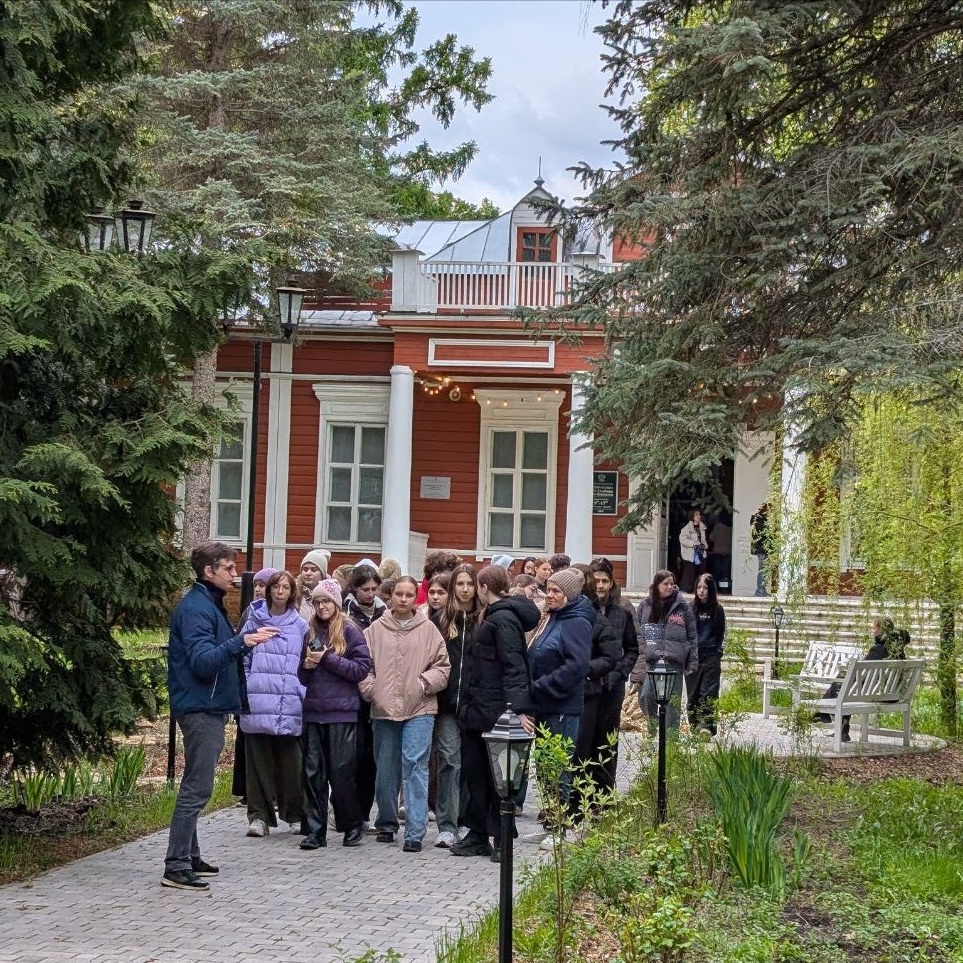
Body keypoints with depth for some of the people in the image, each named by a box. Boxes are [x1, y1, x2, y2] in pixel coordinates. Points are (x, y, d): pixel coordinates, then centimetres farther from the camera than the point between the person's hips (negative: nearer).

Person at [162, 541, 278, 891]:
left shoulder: (209, 605, 16)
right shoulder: (195, 608, -16)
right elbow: (202, 661, -28)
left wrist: (244, 641, 14)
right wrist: (241, 642, -38)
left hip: (208, 708, 11)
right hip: (200, 708, -11)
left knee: (196, 786, 15)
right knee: (197, 787, -11)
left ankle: (188, 857, 22)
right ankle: (176, 867, -10)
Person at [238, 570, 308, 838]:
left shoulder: (300, 626, 9)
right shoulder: (254, 622, 6)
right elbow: (243, 660, 7)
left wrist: (304, 695, 2)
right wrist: (243, 694, -1)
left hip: (289, 706, 0)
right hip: (257, 705, 0)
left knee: (289, 761, 2)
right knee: (259, 760, 2)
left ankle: (295, 813, 14)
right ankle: (259, 816, 6)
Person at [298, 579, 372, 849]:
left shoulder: (350, 631, -1)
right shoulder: (310, 632, 12)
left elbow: (362, 668, -8)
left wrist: (326, 659, -12)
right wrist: (307, 666, -5)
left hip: (342, 711, -4)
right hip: (313, 711, 4)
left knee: (341, 771, -1)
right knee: (312, 772, 3)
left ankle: (352, 826, 15)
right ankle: (315, 830, 8)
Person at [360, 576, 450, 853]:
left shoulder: (428, 630, 3)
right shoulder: (376, 630, 7)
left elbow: (442, 667, 3)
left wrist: (424, 683, -11)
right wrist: (370, 688, -6)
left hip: (419, 709, -2)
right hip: (383, 709, 3)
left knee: (415, 767, -10)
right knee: (386, 771, 12)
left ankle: (415, 832, -10)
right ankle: (386, 824, 28)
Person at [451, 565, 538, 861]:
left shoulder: (503, 619, -14)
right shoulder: (491, 617, 17)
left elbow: (514, 666, -23)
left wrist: (518, 707, -31)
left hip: (493, 711, -10)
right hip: (477, 710, 10)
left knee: (496, 774, -2)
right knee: (474, 771, 12)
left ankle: (502, 839, 5)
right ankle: (478, 835, 20)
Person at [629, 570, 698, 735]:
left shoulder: (682, 606, 5)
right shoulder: (645, 605, 9)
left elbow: (692, 635, 6)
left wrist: (692, 662, 1)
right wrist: (638, 661, 6)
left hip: (674, 660, -1)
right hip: (650, 659, 1)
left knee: (672, 700, 0)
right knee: (646, 696, -9)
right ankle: (652, 727, 13)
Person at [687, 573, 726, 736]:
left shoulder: (717, 610, 6)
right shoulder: (690, 608, 5)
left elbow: (721, 635, 11)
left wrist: (717, 652, 0)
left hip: (711, 657, -1)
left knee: (708, 692, -10)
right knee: (693, 694, 4)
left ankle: (707, 725, -16)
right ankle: (694, 725, 10)